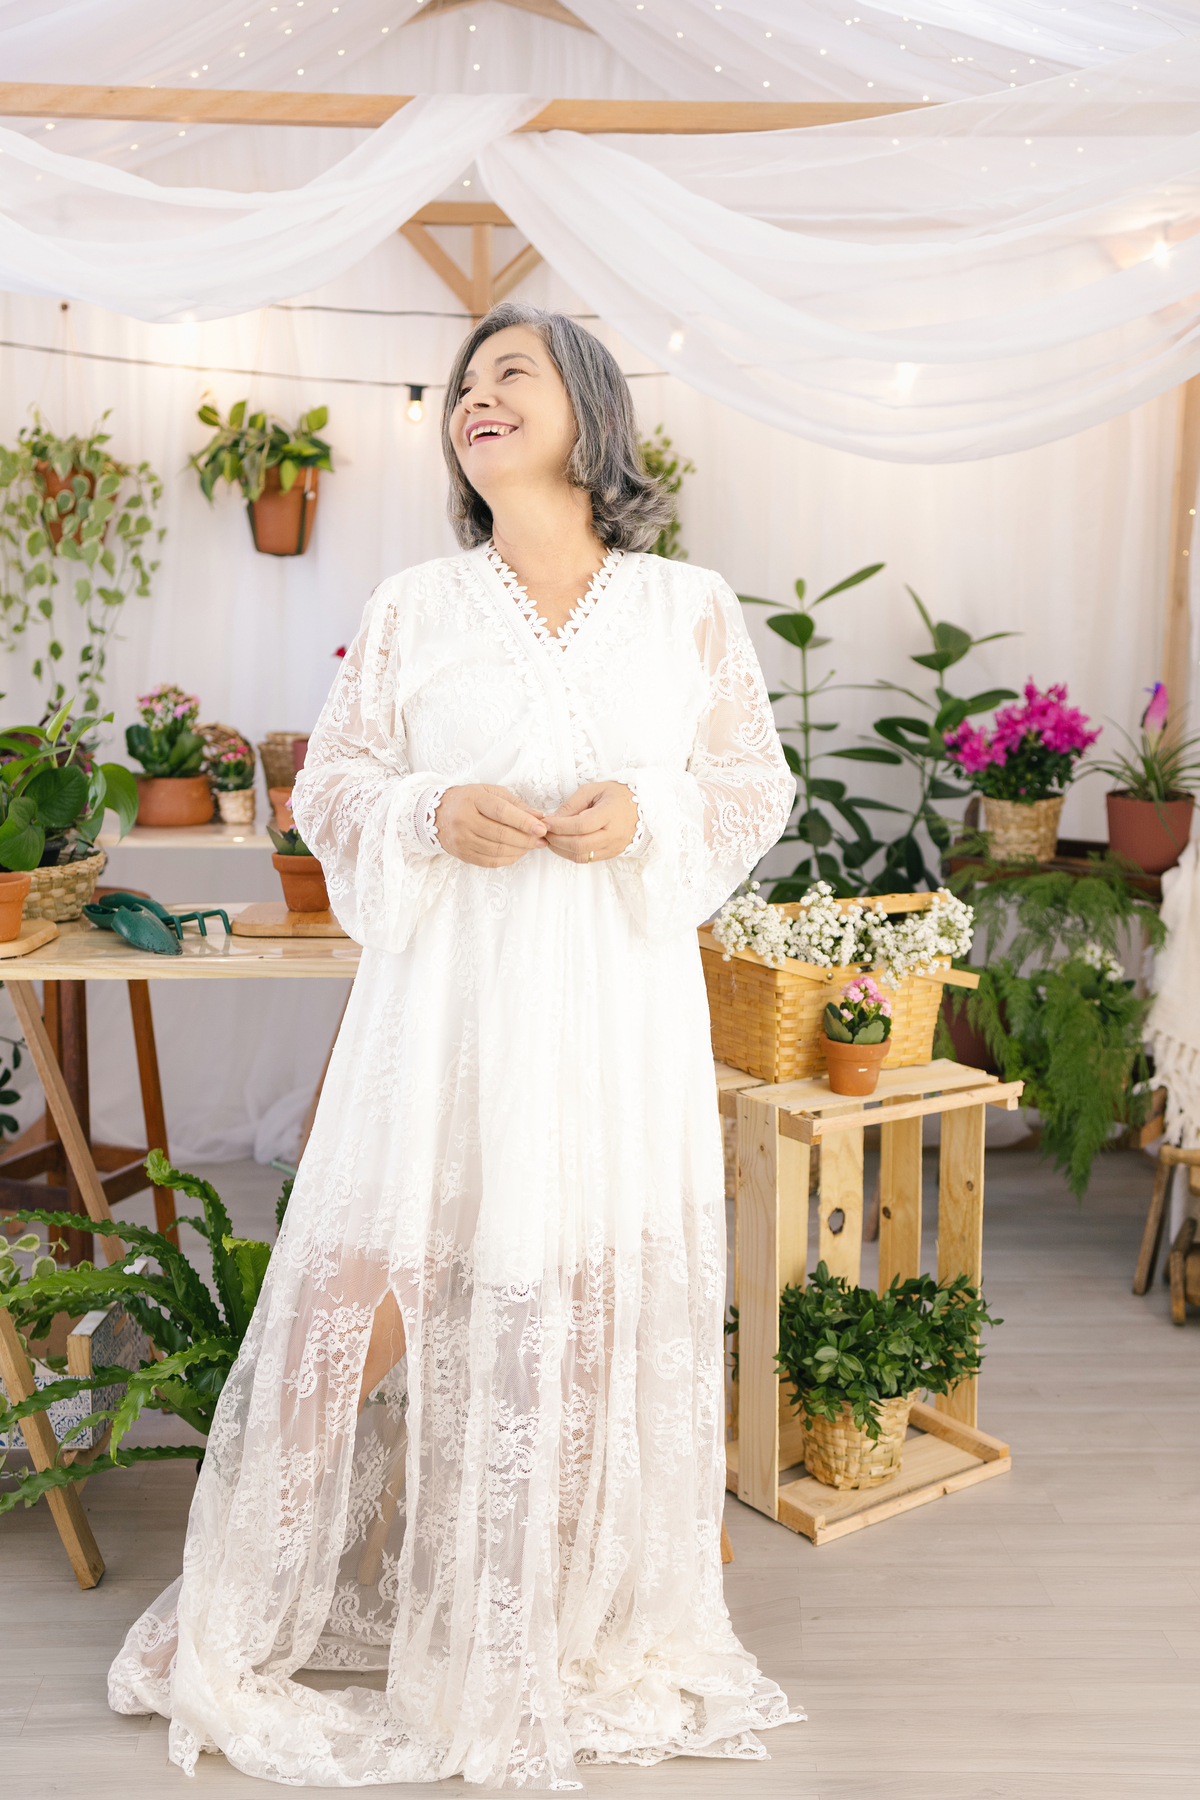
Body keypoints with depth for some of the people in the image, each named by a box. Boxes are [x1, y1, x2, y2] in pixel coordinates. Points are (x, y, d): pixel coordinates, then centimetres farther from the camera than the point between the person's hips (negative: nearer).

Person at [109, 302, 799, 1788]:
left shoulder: (690, 609, 6)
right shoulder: (412, 609, 7)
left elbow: (758, 786, 9)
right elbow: (327, 789, 8)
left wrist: (648, 815, -11)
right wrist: (434, 817, -12)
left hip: (619, 1007, 0)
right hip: (448, 993, 0)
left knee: (601, 1314, 5)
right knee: (371, 1281, -1)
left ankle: (587, 1634, 27)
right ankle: (265, 1615, 22)